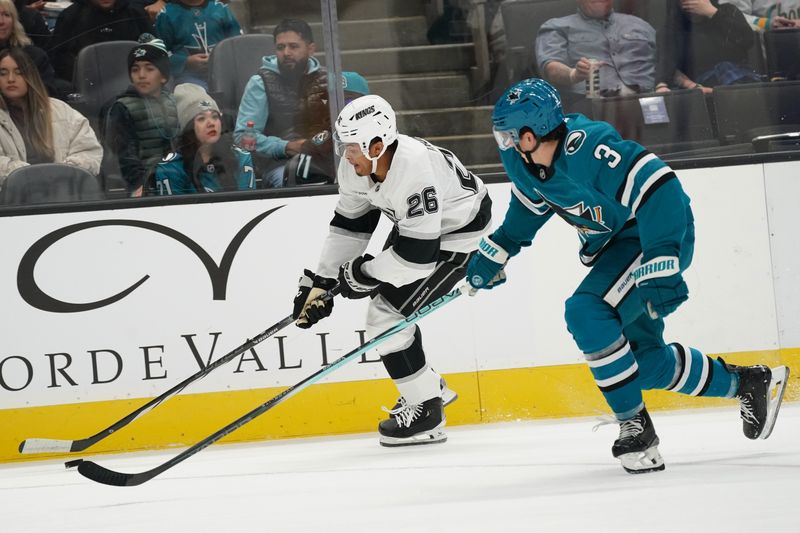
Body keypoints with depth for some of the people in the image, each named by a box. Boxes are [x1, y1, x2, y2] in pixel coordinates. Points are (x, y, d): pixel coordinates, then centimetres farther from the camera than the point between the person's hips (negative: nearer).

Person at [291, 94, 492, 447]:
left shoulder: (413, 170, -38)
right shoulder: (356, 165, -13)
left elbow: (419, 252, -36)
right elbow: (348, 225, 1)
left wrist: (365, 274, -23)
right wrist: (321, 282, -1)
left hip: (456, 233, -9)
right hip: (414, 226, 9)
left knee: (388, 314, -13)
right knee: (388, 306, 14)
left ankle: (426, 411, -2)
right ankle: (430, 388, 34)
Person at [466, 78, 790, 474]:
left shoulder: (587, 147, -32)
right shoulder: (523, 160, -5)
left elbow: (659, 190, -34)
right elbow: (531, 204, 19)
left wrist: (662, 269, -36)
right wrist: (494, 253, 20)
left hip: (658, 235, -10)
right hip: (615, 244, 10)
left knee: (586, 312, -28)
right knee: (646, 361, 9)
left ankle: (636, 426, -20)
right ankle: (749, 383, 27)